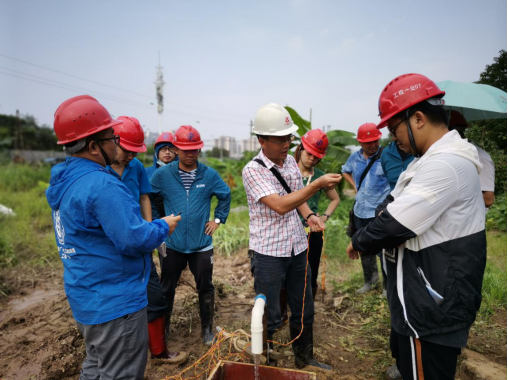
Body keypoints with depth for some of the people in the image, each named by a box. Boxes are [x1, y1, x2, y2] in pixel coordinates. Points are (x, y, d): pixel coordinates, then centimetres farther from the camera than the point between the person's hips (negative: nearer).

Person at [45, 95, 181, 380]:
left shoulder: (62, 182, 5)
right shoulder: (102, 185, -27)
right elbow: (134, 239, -27)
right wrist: (164, 227, -9)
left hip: (87, 298, 9)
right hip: (115, 303, -9)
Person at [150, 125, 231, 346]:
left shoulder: (209, 175, -5)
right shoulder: (162, 174, -9)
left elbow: (225, 196, 10)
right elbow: (146, 198, 5)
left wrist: (219, 219, 6)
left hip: (201, 244, 1)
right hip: (172, 244, 0)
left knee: (205, 288, 13)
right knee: (166, 288, 16)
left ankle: (207, 328, 32)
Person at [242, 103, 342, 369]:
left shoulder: (291, 161, 4)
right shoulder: (253, 170, -16)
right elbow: (280, 206, -27)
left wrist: (309, 215, -1)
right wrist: (318, 184, -28)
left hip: (298, 248, 6)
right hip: (269, 252, -6)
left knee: (304, 310, 18)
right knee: (269, 317, 6)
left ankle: (304, 359, 40)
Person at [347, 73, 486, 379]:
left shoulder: (445, 164, -25)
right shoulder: (438, 157, 10)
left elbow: (396, 222, -25)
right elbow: (395, 206, 10)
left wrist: (360, 243, -7)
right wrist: (367, 239, -3)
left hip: (434, 301, -10)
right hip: (429, 292, 10)